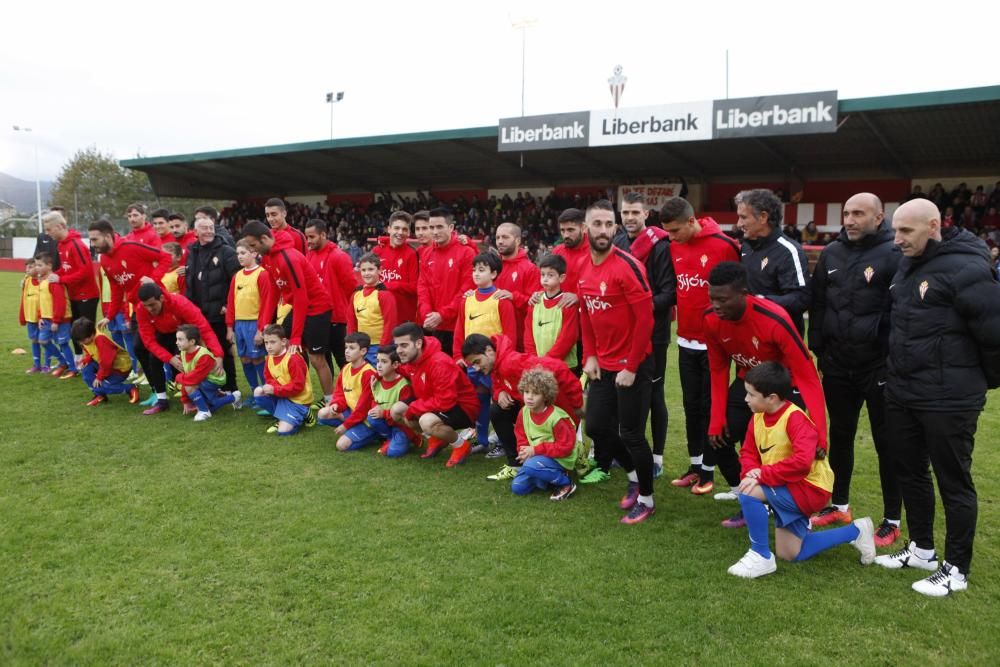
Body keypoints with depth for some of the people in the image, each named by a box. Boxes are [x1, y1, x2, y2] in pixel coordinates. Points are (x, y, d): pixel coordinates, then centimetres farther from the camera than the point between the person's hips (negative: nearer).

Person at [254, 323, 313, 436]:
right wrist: (270, 387, -18)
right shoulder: (270, 357, 0)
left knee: (284, 431, -20)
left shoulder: (293, 359, -24)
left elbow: (298, 386, -26)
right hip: (280, 396, 8)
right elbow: (269, 378, 7)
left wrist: (274, 390, -26)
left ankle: (303, 415, 9)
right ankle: (281, 418, 4)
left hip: (297, 400, -8)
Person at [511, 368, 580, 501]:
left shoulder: (556, 417, -25)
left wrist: (535, 450, -25)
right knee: (517, 487, 0)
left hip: (560, 459, -7)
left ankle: (566, 483, -13)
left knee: (530, 466, -34)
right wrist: (525, 451, -13)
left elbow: (566, 447, -23)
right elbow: (521, 436, 9)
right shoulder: (524, 412, -6)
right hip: (536, 456, 7)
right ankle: (552, 476, 15)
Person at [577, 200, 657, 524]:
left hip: (632, 366, -7)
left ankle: (646, 499, 21)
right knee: (596, 426, 12)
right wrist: (590, 356, 6)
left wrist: (631, 367, -17)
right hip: (603, 365, 7)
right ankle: (635, 475, 36)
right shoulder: (583, 268, 5)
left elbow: (645, 318, -19)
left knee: (631, 434, 0)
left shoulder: (627, 266, -18)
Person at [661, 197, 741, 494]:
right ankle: (695, 465, 27)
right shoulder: (674, 247, 3)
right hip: (686, 341, 6)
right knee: (691, 405, 14)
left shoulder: (723, 246, -16)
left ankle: (708, 471, 17)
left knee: (711, 406, 5)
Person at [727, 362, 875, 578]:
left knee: (748, 492, -30)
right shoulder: (758, 417, -3)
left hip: (810, 487, -9)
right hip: (788, 488, 9)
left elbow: (802, 462, -38)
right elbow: (748, 453, 3)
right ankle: (856, 531, 27)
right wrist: (751, 472, -19)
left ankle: (761, 556, -11)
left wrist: (761, 475, -36)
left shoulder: (795, 419, -26)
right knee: (790, 554, 15)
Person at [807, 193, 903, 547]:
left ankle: (892, 520, 19)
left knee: (886, 442, 6)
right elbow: (817, 305, 13)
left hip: (878, 365, -5)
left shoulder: (893, 254, -11)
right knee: (839, 436, 16)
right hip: (837, 364, 6)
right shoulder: (831, 253, 7)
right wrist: (818, 350, 10)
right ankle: (839, 504, 33)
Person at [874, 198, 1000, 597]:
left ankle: (955, 569, 19)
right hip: (901, 394, 9)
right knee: (910, 472, 18)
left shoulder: (966, 270, -18)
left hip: (948, 400, -8)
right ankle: (921, 549, 35)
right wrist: (899, 371, 16)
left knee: (953, 483, 5)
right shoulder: (907, 266, 9)